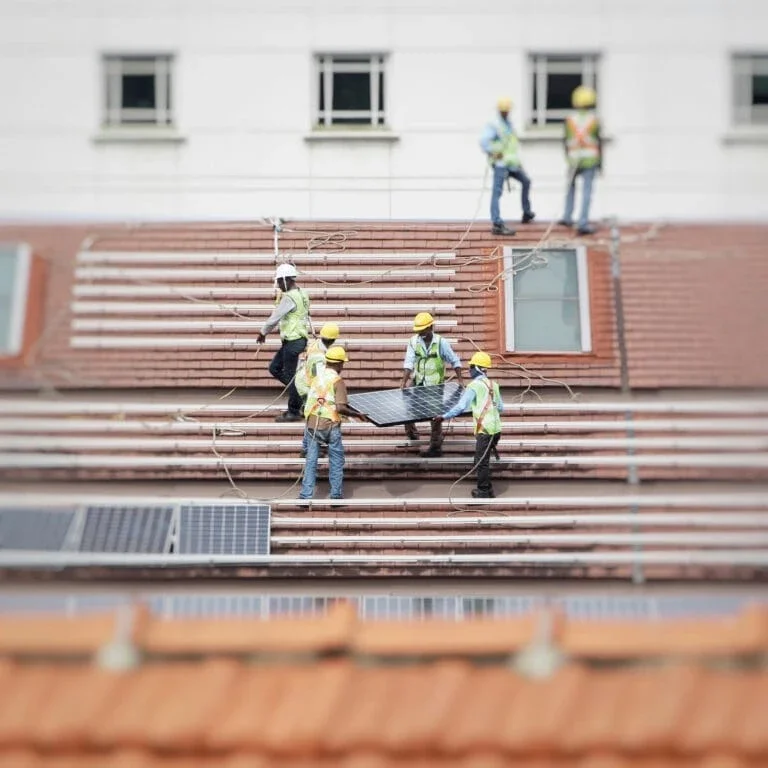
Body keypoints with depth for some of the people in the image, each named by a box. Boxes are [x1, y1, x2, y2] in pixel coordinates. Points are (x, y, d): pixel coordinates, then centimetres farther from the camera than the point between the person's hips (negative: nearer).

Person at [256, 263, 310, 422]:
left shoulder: (289, 298, -19)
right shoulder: (301, 294, 11)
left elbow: (275, 317, -14)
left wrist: (263, 333, 0)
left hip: (293, 341, -10)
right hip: (297, 339, 10)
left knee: (289, 375, -1)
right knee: (274, 368, 16)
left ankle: (294, 412, 6)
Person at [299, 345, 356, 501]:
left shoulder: (316, 377, 7)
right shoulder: (338, 381, -10)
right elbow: (340, 408, -20)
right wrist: (356, 414, -9)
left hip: (312, 424, 4)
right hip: (330, 426, -4)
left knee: (311, 460, 9)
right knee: (336, 461, 11)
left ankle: (306, 494, 7)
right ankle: (336, 494, 16)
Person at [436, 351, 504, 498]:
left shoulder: (474, 386, -10)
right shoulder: (493, 385, 11)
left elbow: (461, 406, -18)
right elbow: (500, 408, 16)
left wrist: (444, 416, -11)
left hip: (485, 430, -7)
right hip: (496, 427, 7)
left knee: (481, 462, 2)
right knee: (483, 460, 19)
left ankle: (483, 492, 8)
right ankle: (488, 488, 25)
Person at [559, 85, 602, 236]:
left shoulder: (570, 119, -1)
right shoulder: (594, 119, -5)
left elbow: (567, 141, 2)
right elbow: (598, 142, -3)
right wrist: (600, 161, 6)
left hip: (574, 158, 2)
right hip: (590, 159, -2)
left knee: (571, 185, 24)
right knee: (587, 191, -3)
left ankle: (567, 217, 23)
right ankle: (583, 224, -9)